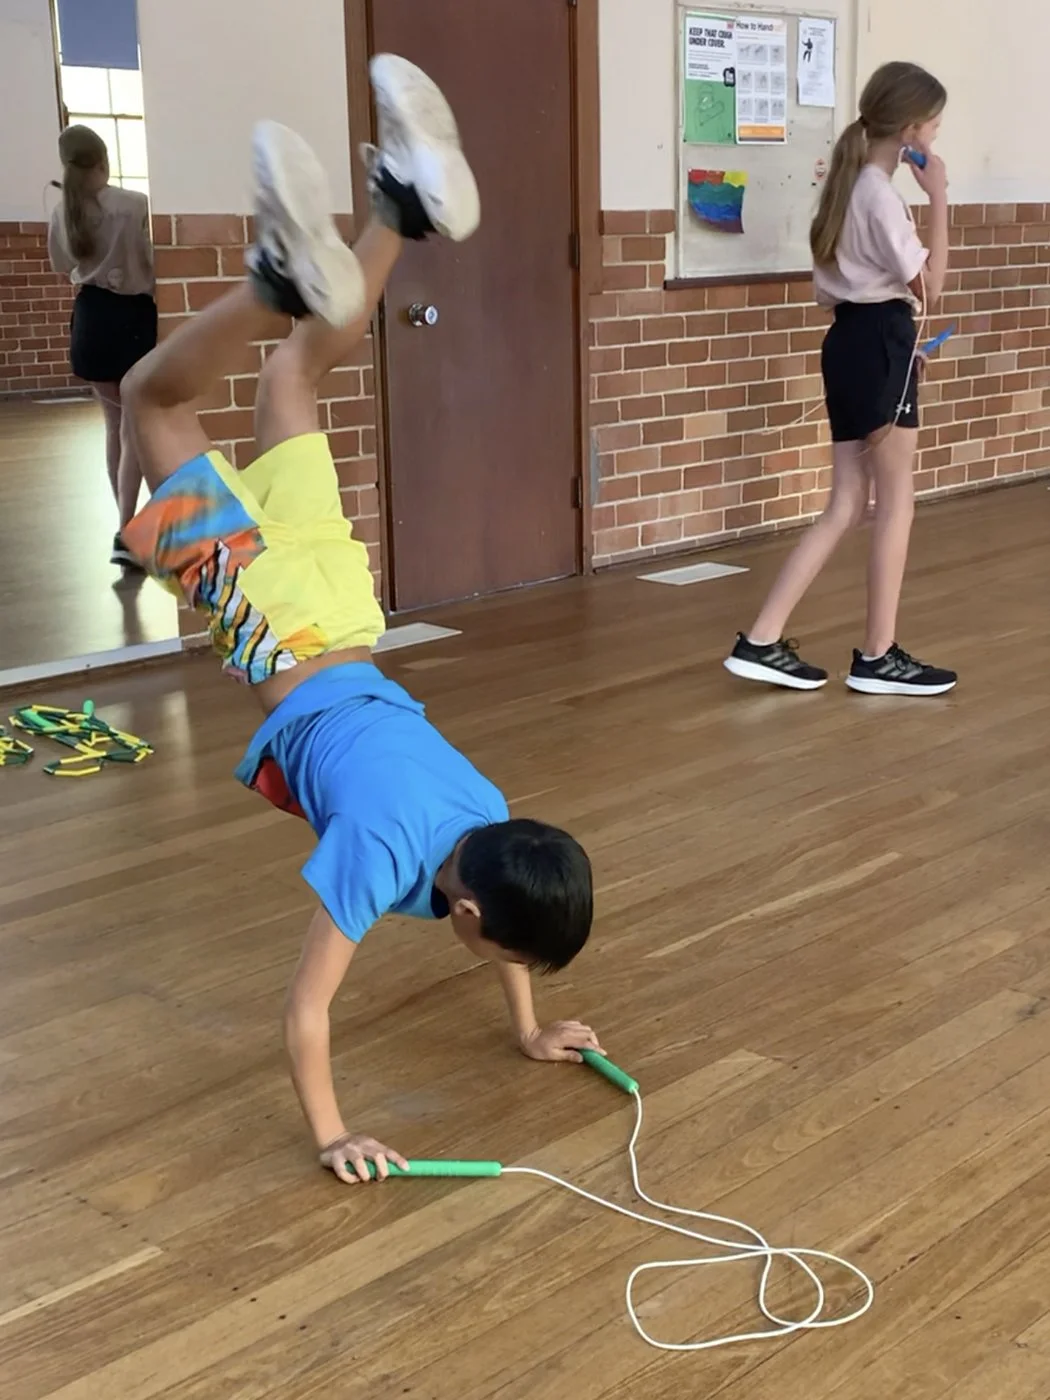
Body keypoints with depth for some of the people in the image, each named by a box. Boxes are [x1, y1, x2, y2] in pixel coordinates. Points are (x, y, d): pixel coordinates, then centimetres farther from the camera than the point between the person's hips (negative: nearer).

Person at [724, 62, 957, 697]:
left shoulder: (852, 184, 14)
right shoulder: (881, 194, -16)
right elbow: (929, 285, -14)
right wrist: (939, 199, -13)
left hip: (851, 339, 9)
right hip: (880, 344, -9)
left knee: (846, 507, 8)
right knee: (896, 505, 1)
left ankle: (762, 641, 5)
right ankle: (878, 657, 9)